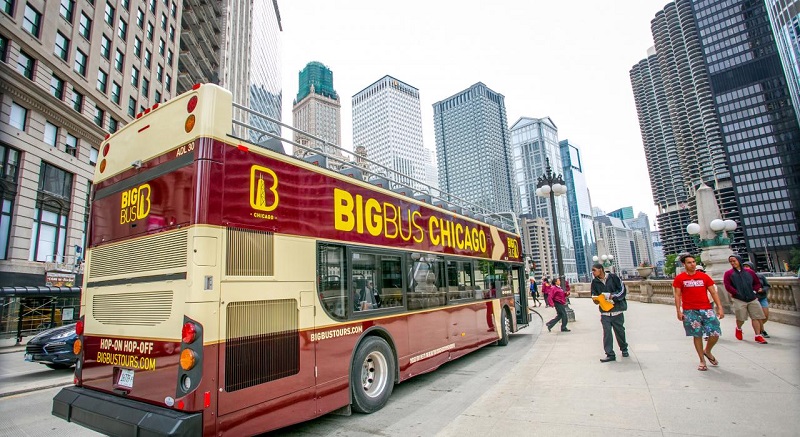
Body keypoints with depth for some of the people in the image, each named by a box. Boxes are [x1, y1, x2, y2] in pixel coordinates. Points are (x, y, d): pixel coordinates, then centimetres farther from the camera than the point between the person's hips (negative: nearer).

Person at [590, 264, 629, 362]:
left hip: (617, 310, -1)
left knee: (619, 331, 13)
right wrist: (596, 300, -12)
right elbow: (594, 296, 10)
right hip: (605, 312, 2)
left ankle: (624, 349, 38)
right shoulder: (594, 282, 2)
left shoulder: (613, 277, -7)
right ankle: (610, 354, 0)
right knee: (606, 333, -5)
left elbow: (622, 290, -6)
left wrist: (611, 296, -18)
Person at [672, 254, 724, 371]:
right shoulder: (679, 278, 0)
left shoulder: (704, 276, 5)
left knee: (715, 334, -2)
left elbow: (713, 292, 6)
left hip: (706, 309, 2)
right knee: (697, 335, 5)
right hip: (690, 311, -2)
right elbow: (677, 296, 0)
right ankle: (702, 361, 17)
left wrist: (719, 307, -2)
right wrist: (678, 311, -6)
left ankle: (707, 351, 28)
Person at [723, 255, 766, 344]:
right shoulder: (728, 273, 1)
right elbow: (728, 286, -6)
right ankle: (738, 329, 28)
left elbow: (757, 283, 17)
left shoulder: (749, 272, 9)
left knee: (756, 317, -1)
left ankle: (758, 336, 6)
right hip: (739, 300, -3)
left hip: (752, 299, 3)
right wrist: (737, 293, -13)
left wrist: (755, 290, 1)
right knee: (741, 318, 0)